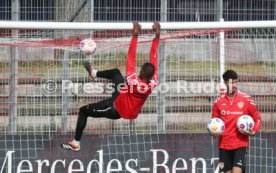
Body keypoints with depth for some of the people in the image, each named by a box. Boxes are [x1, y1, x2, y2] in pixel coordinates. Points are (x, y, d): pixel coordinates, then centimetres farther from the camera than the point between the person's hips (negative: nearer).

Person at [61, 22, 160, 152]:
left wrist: (135, 36, -37)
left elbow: (131, 58, -37)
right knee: (115, 72, 20)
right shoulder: (153, 84, -24)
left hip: (117, 110, -7)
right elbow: (153, 58, -18)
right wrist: (157, 36, -19)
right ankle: (94, 73, 47)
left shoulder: (134, 82, -39)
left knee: (83, 111, 8)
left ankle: (76, 143, 15)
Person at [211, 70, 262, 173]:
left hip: (241, 144, -3)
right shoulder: (219, 102, 5)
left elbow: (257, 119, 5)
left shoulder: (247, 100, -2)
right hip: (224, 144, 3)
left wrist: (253, 132, -13)